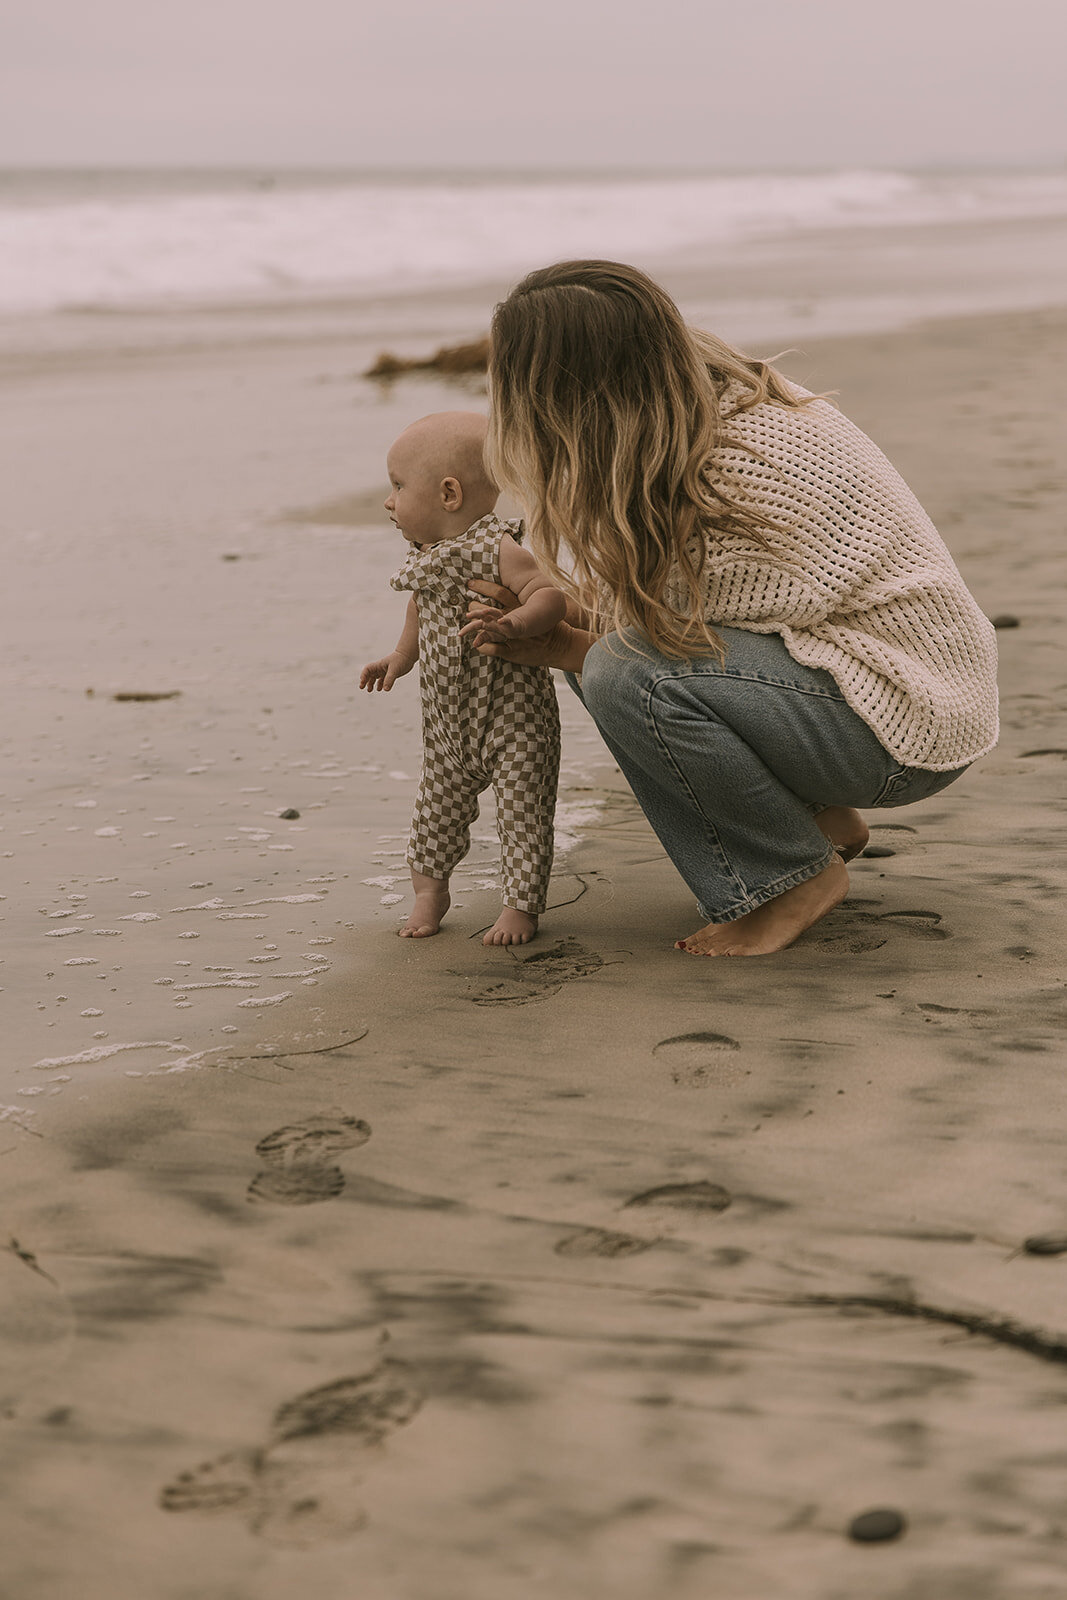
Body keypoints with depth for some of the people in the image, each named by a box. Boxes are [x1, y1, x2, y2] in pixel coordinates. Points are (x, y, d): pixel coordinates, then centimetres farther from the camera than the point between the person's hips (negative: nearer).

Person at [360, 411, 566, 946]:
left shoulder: (495, 549, -21)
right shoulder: (425, 557, 3)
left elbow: (551, 594, -30)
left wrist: (510, 625, -44)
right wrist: (401, 656, 24)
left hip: (513, 715, -7)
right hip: (447, 716, 7)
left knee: (523, 808, 0)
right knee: (438, 803, 15)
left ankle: (520, 904, 12)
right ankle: (429, 889, 33)